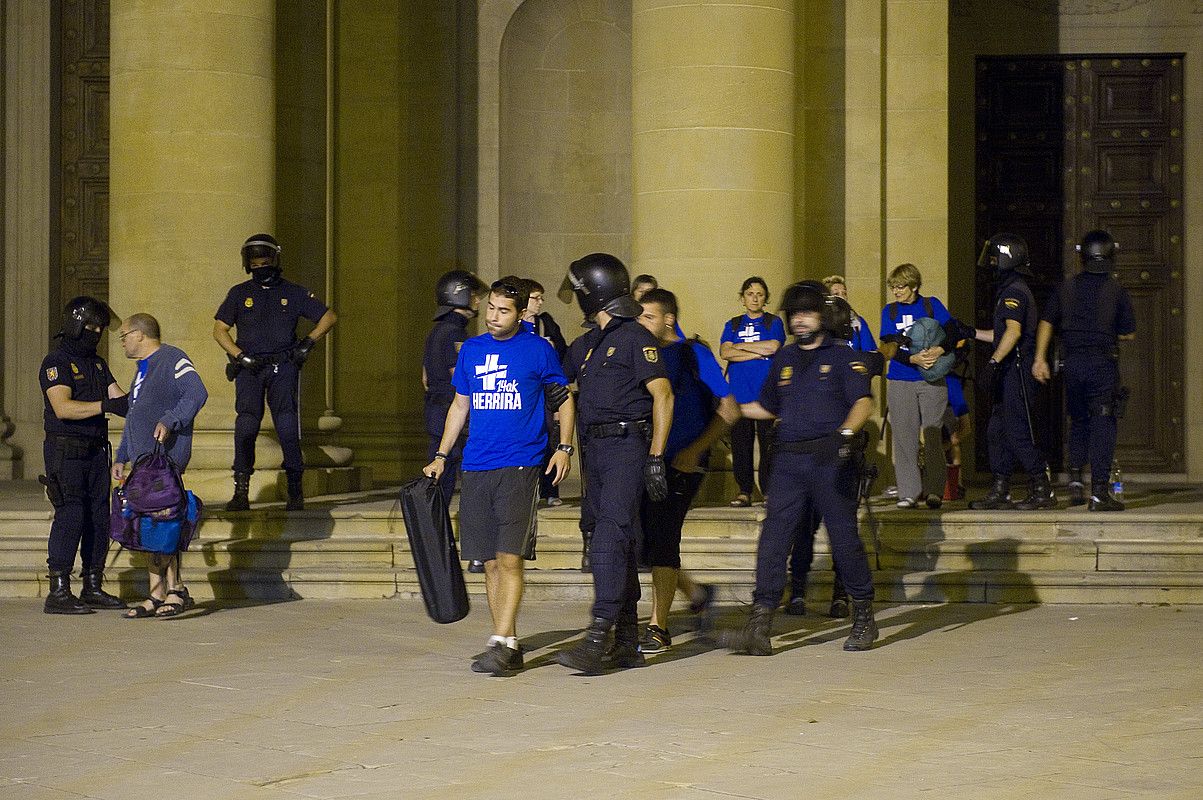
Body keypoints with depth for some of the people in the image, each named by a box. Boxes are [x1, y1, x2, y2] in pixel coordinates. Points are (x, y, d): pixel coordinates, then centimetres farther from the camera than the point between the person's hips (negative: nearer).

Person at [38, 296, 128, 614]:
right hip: (66, 453, -8)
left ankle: (93, 588, 14)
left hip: (96, 452, 8)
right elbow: (63, 408, -21)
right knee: (70, 516, -13)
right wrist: (105, 405, -27)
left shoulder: (97, 364, 18)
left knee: (99, 517, 7)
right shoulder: (56, 362, -8)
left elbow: (119, 398, 9)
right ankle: (58, 592, -13)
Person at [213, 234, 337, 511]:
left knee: (287, 426, -6)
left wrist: (308, 342, 0)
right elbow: (219, 329, 11)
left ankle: (295, 490, 2)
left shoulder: (293, 293, 10)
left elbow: (329, 317, 12)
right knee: (246, 424, -10)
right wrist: (241, 356, -3)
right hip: (249, 367, 0)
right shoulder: (240, 294, 12)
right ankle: (241, 491, -9)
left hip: (283, 366, 0)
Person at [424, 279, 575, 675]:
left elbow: (564, 398, 8)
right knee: (491, 562, 6)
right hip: (476, 468, 5)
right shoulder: (471, 350, 13)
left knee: (509, 558, -13)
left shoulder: (538, 349, 1)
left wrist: (564, 447, -4)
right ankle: (508, 647, 12)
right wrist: (441, 456, 17)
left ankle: (502, 642, -14)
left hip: (520, 465, -5)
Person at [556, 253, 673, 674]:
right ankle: (627, 642, 12)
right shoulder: (591, 342, 18)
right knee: (620, 544, 9)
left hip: (628, 448, -9)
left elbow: (663, 396, -13)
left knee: (610, 540, -16)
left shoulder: (635, 338, -8)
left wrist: (656, 459, -17)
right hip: (597, 450, 9)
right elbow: (559, 383, 30)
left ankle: (597, 640, -23)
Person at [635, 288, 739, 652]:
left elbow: (729, 410, -4)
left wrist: (695, 450, -12)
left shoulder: (693, 354, -4)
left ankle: (658, 627, -5)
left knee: (662, 537, -11)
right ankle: (696, 592, 28)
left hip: (682, 464, -6)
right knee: (642, 541, 4)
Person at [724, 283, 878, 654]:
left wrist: (846, 432, -28)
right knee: (773, 538, -8)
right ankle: (758, 628, -13)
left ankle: (864, 617, 18)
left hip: (831, 460, -4)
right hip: (789, 460, 4)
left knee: (844, 538, 0)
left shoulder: (844, 357, 3)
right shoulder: (784, 359, 18)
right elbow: (767, 407, 30)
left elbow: (863, 402, -11)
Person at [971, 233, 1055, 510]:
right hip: (1010, 372, 10)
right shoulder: (1011, 290, 20)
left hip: (1016, 371, -10)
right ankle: (999, 492, 14)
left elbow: (1013, 331, -26)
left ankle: (1042, 490, -6)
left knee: (1018, 431, -9)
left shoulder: (1014, 292, -13)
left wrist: (994, 361, -30)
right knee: (997, 432, 11)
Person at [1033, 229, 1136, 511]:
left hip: (1073, 363, 4)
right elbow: (1129, 333, -1)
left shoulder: (1066, 288, 5)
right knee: (1102, 425, -2)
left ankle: (1075, 480, 11)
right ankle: (1099, 492, -6)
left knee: (1079, 422, 20)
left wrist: (1040, 359, 3)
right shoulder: (1117, 291, -5)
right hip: (1103, 363, -4)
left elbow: (1046, 322, 2)